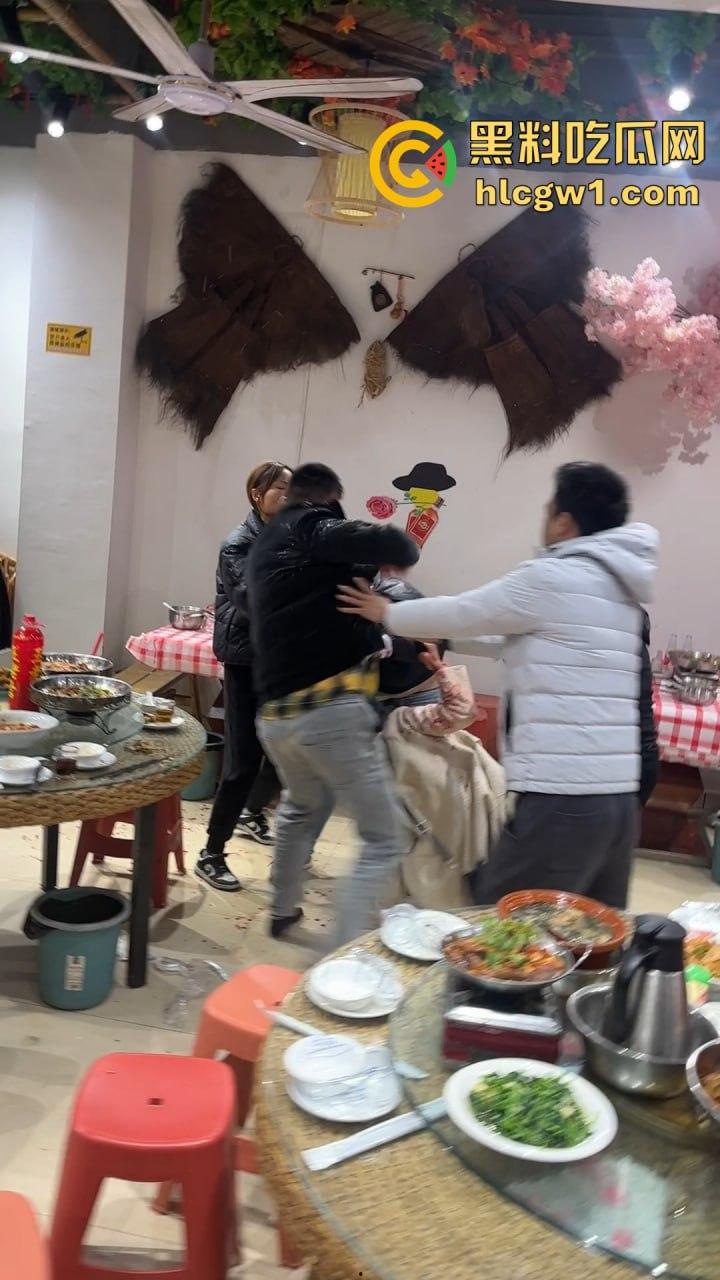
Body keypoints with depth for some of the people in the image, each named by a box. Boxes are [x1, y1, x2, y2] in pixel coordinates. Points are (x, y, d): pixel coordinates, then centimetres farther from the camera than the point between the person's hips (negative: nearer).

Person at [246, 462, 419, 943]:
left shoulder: (266, 545, 21)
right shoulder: (313, 527, -4)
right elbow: (396, 547, -20)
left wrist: (374, 640, 34)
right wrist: (401, 546, 3)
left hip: (275, 716, 9)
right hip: (331, 711, -9)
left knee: (302, 808, 34)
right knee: (384, 840, -1)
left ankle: (283, 912, 45)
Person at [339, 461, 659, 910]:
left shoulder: (552, 578, -8)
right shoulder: (616, 588, 18)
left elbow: (461, 613, 3)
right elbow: (507, 637, 26)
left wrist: (388, 614, 20)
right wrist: (434, 633, 32)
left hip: (562, 800, -9)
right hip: (619, 797, 9)